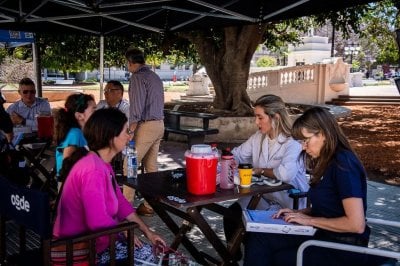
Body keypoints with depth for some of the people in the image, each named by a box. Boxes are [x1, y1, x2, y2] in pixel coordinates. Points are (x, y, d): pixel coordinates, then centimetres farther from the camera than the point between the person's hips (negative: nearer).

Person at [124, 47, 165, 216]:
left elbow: (136, 107, -18)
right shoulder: (155, 77, 16)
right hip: (159, 124, 9)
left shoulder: (137, 77, -11)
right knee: (151, 166, 11)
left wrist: (130, 131, -15)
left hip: (146, 125, -9)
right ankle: (150, 204, 15)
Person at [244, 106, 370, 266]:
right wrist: (299, 212, 2)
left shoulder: (343, 163, -19)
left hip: (342, 249, -8)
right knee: (257, 237, -7)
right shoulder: (327, 161, 10)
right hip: (322, 235, 8)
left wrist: (309, 220, -15)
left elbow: (356, 224, -24)